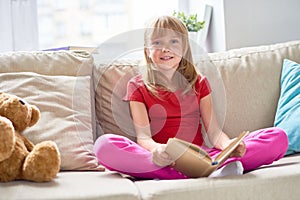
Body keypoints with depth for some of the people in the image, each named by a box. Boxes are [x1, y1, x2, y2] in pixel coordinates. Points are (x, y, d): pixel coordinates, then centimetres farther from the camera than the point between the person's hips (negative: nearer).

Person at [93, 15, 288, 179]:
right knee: (104, 144, -34)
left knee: (278, 137, -14)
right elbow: (143, 137, -4)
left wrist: (229, 146, -18)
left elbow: (214, 131, 6)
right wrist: (156, 150, -29)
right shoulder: (138, 86, 9)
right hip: (162, 160, -2)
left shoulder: (199, 82, 16)